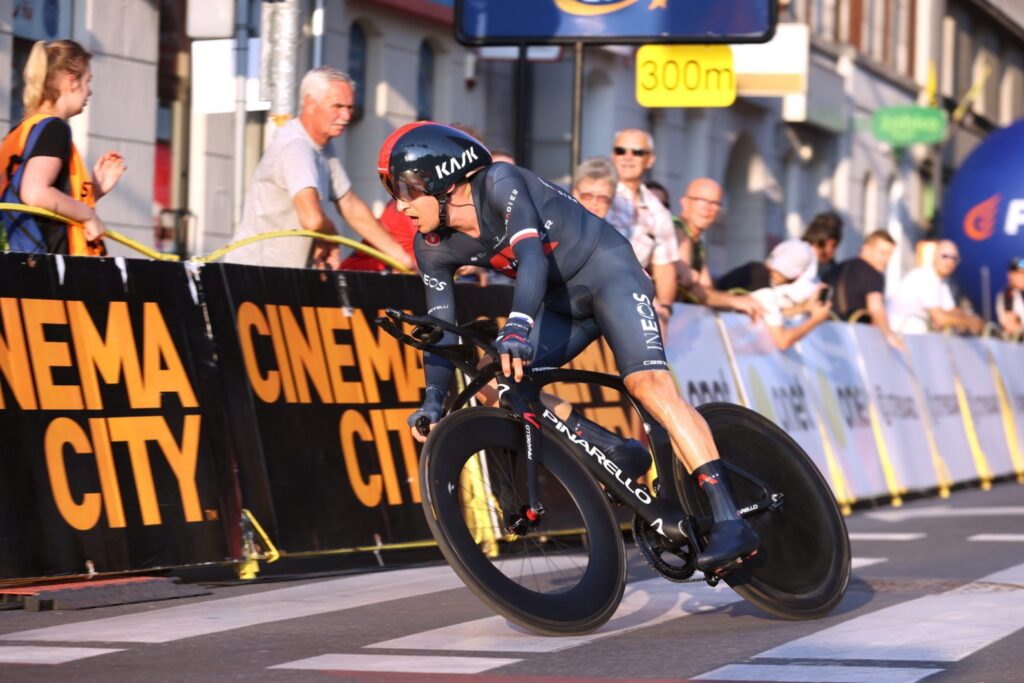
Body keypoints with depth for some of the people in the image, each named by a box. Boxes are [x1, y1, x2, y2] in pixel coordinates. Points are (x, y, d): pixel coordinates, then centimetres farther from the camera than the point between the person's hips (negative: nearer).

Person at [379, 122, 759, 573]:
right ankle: (619, 454, -3)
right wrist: (433, 399, -10)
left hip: (605, 270, -8)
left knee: (648, 383, -25)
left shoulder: (499, 183, -24)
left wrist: (517, 328, -51)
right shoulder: (433, 247, -4)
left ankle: (730, 522, -32)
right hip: (562, 301, 8)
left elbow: (532, 256, -37)